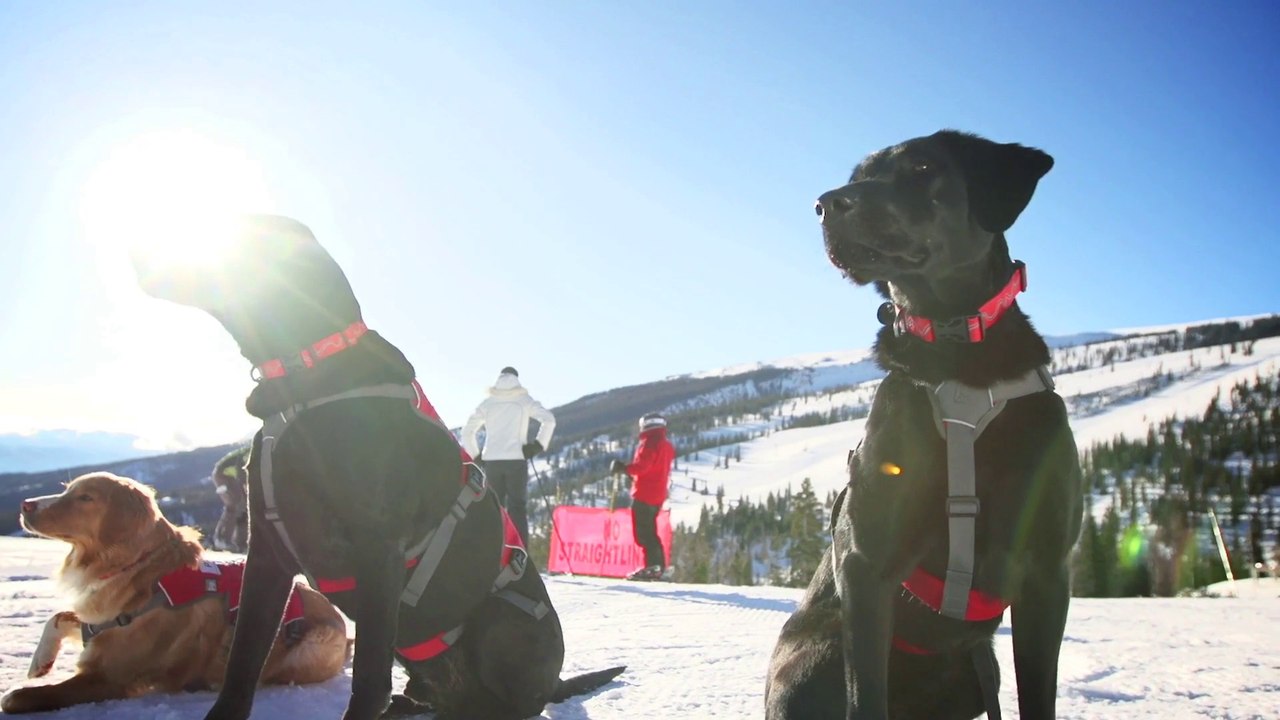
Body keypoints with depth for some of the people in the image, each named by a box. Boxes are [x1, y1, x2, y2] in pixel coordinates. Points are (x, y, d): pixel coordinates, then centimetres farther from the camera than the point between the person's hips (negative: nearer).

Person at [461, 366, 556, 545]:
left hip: (491, 461, 2)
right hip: (516, 460, -2)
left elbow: (467, 431, 9)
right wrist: (539, 444, -2)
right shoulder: (524, 400, 4)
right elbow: (549, 420, -9)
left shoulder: (487, 403, 10)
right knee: (517, 508, 0)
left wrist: (476, 455, 14)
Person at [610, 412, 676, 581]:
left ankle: (654, 565, -12)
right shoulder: (667, 445, 17)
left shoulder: (650, 443, -12)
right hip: (658, 496, 9)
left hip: (644, 494, -9)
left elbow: (642, 465, -23)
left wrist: (623, 468, -14)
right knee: (649, 531, 16)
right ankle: (658, 565, 15)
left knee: (642, 531, -7)